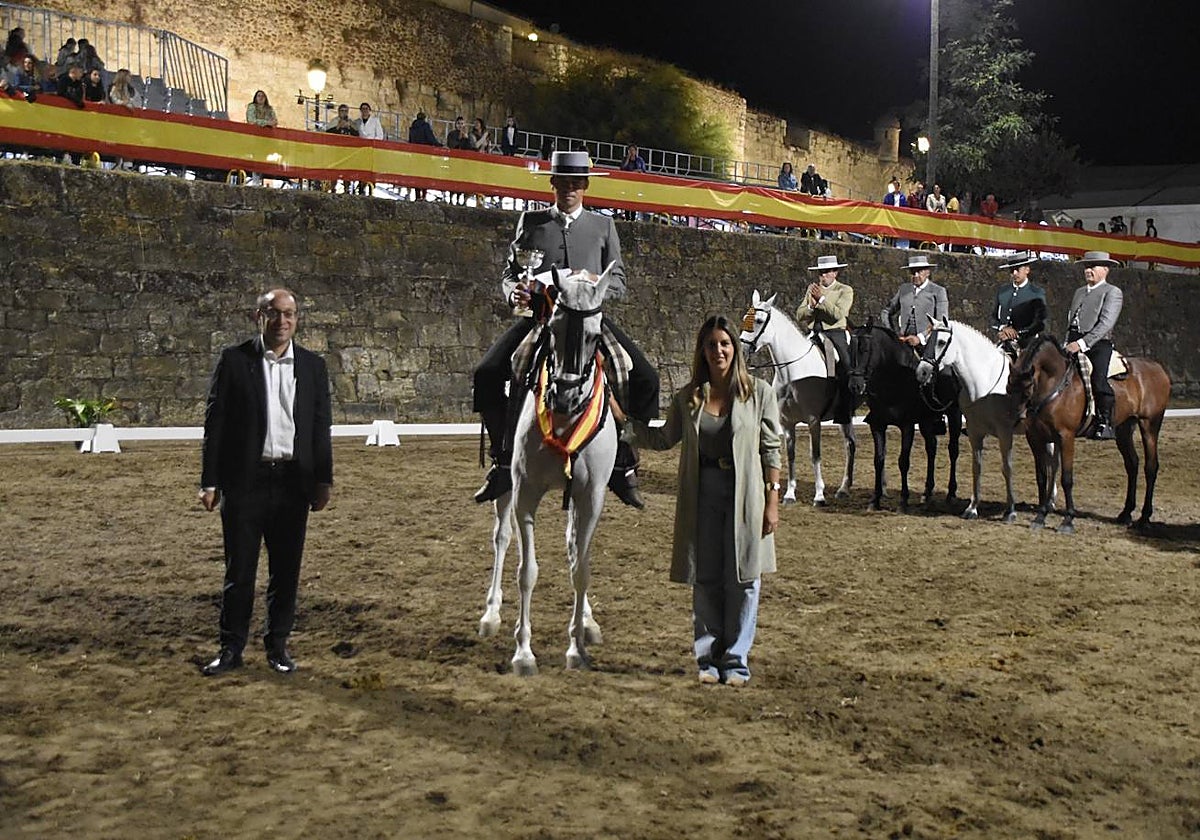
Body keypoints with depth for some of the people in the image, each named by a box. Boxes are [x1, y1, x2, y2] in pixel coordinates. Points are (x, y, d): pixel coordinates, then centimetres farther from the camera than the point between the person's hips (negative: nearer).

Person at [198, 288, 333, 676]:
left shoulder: (313, 366, 7)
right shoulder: (234, 360, -1)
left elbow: (321, 428, 9)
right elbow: (215, 423, -1)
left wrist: (323, 481, 6)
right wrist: (210, 481, -4)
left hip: (293, 481, 2)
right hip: (245, 480, -2)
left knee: (286, 570, 8)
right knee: (239, 570, 4)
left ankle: (278, 644, 21)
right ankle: (231, 648, 15)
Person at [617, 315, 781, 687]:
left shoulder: (759, 392, -2)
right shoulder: (687, 397, 4)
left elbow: (771, 450, -1)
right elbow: (665, 439, 18)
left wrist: (772, 502, -5)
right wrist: (625, 419, 8)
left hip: (745, 495, -2)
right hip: (702, 496, 2)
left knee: (743, 579, 4)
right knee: (705, 580, 8)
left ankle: (736, 660, 16)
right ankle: (709, 658, 20)